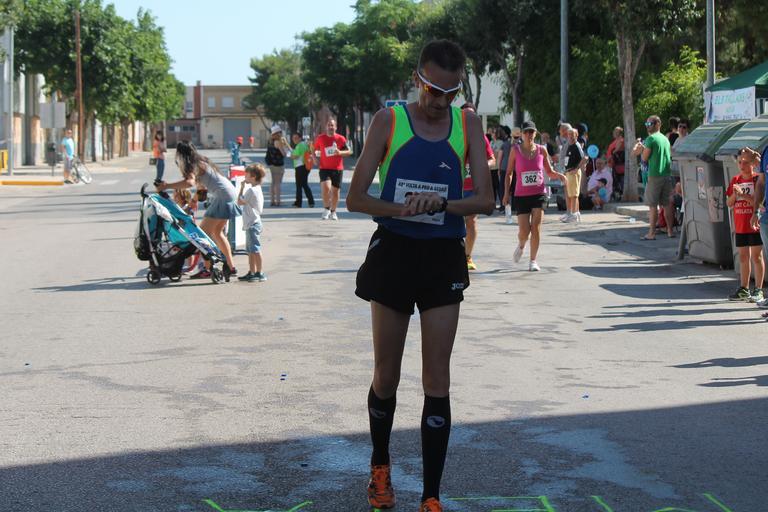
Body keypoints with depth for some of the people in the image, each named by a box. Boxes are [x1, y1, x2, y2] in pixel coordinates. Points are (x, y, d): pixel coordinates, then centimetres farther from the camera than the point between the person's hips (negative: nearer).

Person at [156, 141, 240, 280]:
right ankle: (231, 266, 20)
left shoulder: (195, 165, -15)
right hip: (230, 193, 10)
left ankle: (208, 268, -10)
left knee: (204, 231, -7)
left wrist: (167, 186, -33)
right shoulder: (201, 161, 13)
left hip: (223, 196, -10)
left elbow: (190, 182, -34)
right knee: (217, 232, 18)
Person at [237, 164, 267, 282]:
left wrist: (242, 187, -3)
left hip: (252, 224, -10)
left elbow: (240, 201, -10)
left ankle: (259, 273, -6)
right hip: (252, 223, 10)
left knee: (255, 249, -8)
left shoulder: (251, 190, -16)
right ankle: (251, 272, 19)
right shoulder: (258, 189, 13)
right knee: (250, 250, 14)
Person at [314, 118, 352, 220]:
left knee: (336, 191, 6)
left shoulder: (340, 139, -1)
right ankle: (326, 209, 0)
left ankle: (333, 212, 25)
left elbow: (349, 151, -2)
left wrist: (340, 152, -20)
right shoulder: (320, 138, 2)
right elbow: (315, 150, 16)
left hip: (337, 169, 1)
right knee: (326, 187, -21)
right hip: (324, 168, -1)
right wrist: (316, 159, 1)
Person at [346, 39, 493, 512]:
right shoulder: (389, 121, -3)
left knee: (438, 381, -1)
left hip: (444, 257, 1)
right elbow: (355, 198, -4)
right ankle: (381, 465, 33)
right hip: (394, 251, -1)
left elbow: (485, 200, -3)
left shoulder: (468, 124, 2)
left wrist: (441, 203, -22)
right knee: (387, 374, 9)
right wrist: (400, 208, -23)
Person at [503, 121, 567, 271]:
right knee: (524, 232, -5)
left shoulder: (541, 150, 2)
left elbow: (549, 172, 11)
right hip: (521, 195, 0)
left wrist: (559, 175, -10)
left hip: (539, 193, 1)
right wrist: (506, 192, -1)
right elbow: (509, 173, 6)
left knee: (536, 228, -7)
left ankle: (533, 261, 5)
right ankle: (521, 245, 32)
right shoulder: (516, 150, -1)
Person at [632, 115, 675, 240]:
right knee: (667, 204, 11)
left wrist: (641, 150, 11)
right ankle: (670, 230, 13)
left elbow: (645, 158, -8)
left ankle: (652, 233, -6)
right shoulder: (665, 139, 14)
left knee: (653, 205, -4)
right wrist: (643, 149, 21)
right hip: (667, 174, 7)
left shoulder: (651, 139, -9)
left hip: (654, 175, -7)